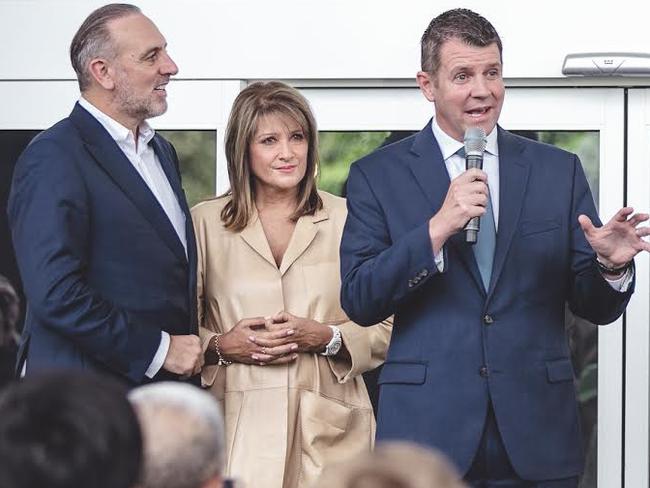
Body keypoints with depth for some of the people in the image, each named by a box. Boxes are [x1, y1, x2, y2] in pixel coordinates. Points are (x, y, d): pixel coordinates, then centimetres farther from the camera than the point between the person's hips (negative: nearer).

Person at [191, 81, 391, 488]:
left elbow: (386, 329, 7)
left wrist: (326, 337, -9)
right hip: (238, 426, -1)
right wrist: (221, 346, -8)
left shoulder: (347, 220, 9)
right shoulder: (205, 222, 9)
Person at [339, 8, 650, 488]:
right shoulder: (379, 175, 4)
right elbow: (359, 301, -6)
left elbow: (597, 308, 8)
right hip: (429, 429, -2)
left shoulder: (560, 171, 9)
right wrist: (438, 227, -16)